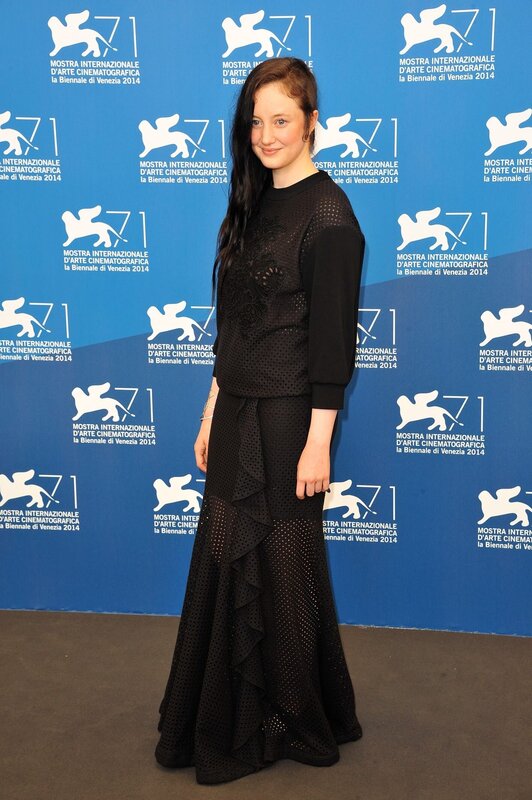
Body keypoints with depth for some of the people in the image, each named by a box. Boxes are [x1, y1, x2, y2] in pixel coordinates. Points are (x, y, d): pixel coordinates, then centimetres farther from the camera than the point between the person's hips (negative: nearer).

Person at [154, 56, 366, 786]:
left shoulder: (327, 216, -13)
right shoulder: (253, 206, 11)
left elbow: (332, 341, -15)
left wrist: (318, 443, -16)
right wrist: (211, 416, 14)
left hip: (286, 422, -7)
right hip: (237, 415, 8)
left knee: (279, 570, 5)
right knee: (227, 564, 13)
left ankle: (299, 725, 27)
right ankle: (224, 724, 31)